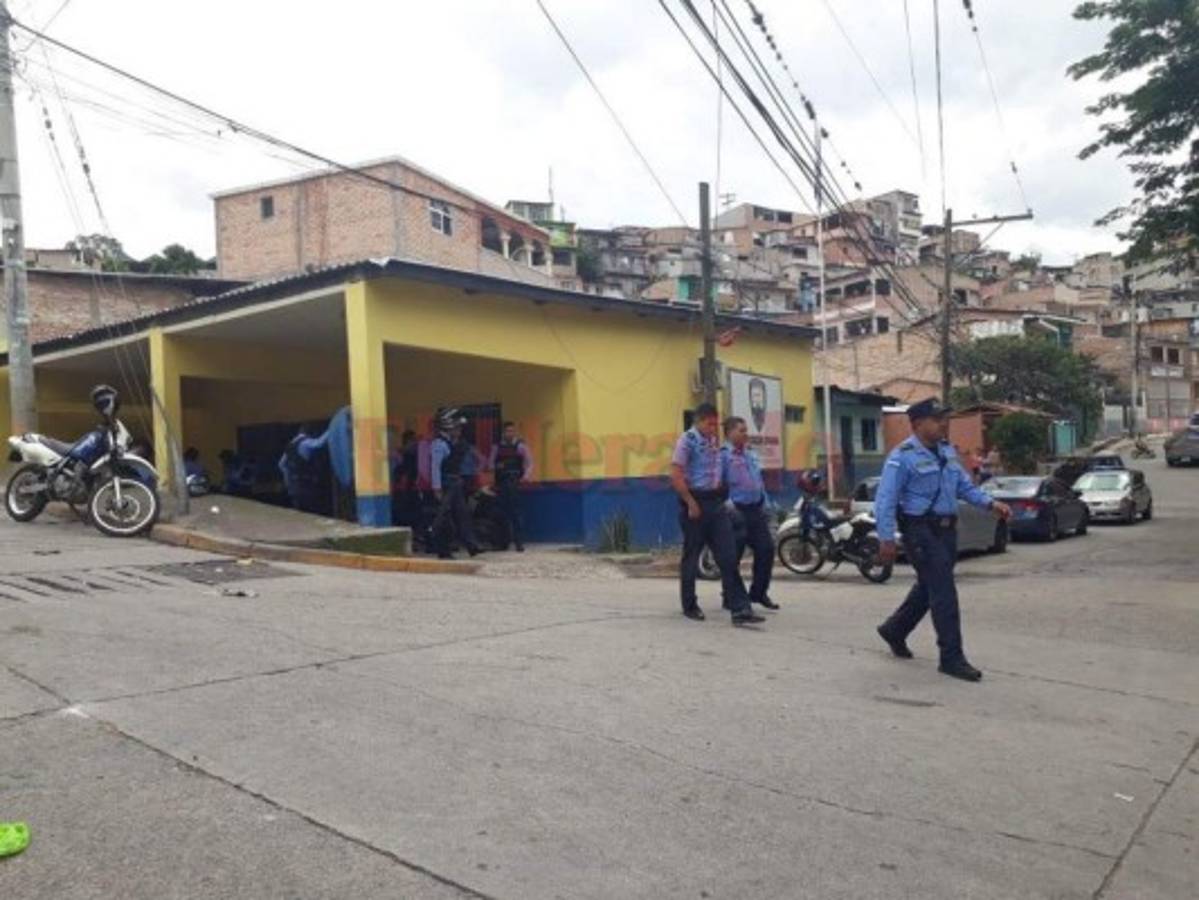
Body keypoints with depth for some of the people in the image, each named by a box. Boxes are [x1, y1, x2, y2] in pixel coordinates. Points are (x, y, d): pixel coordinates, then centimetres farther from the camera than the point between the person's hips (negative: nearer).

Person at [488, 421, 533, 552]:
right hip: (501, 483, 3)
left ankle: (519, 541, -3)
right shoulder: (497, 447, 11)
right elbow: (490, 464, 15)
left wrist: (526, 475, -15)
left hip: (516, 483, -3)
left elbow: (529, 463, 2)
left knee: (517, 512, -8)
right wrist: (496, 467, -7)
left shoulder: (520, 446, 3)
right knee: (503, 512, 5)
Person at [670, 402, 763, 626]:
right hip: (695, 503, -6)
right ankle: (690, 606, 20)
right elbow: (676, 476, -14)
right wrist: (691, 503, -16)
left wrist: (722, 495, 15)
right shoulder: (687, 440, -9)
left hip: (716, 503, 6)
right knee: (691, 557, 6)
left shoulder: (715, 440, 13)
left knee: (728, 557, -2)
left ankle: (740, 609, -5)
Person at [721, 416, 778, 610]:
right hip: (736, 512, -7)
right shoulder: (723, 455, -7)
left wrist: (764, 505, 16)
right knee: (733, 555, 0)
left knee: (766, 549, 3)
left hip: (756, 509, 7)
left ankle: (759, 592, 17)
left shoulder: (751, 454, 17)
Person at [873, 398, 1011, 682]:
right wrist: (887, 539, -19)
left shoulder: (947, 451, 13)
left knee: (928, 587, 18)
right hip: (921, 530, -8)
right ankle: (952, 658, -1)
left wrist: (991, 503, 0)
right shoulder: (903, 456, -12)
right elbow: (885, 500, -15)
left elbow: (965, 486, 17)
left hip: (946, 529, 8)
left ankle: (894, 630, 38)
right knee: (944, 592, -8)